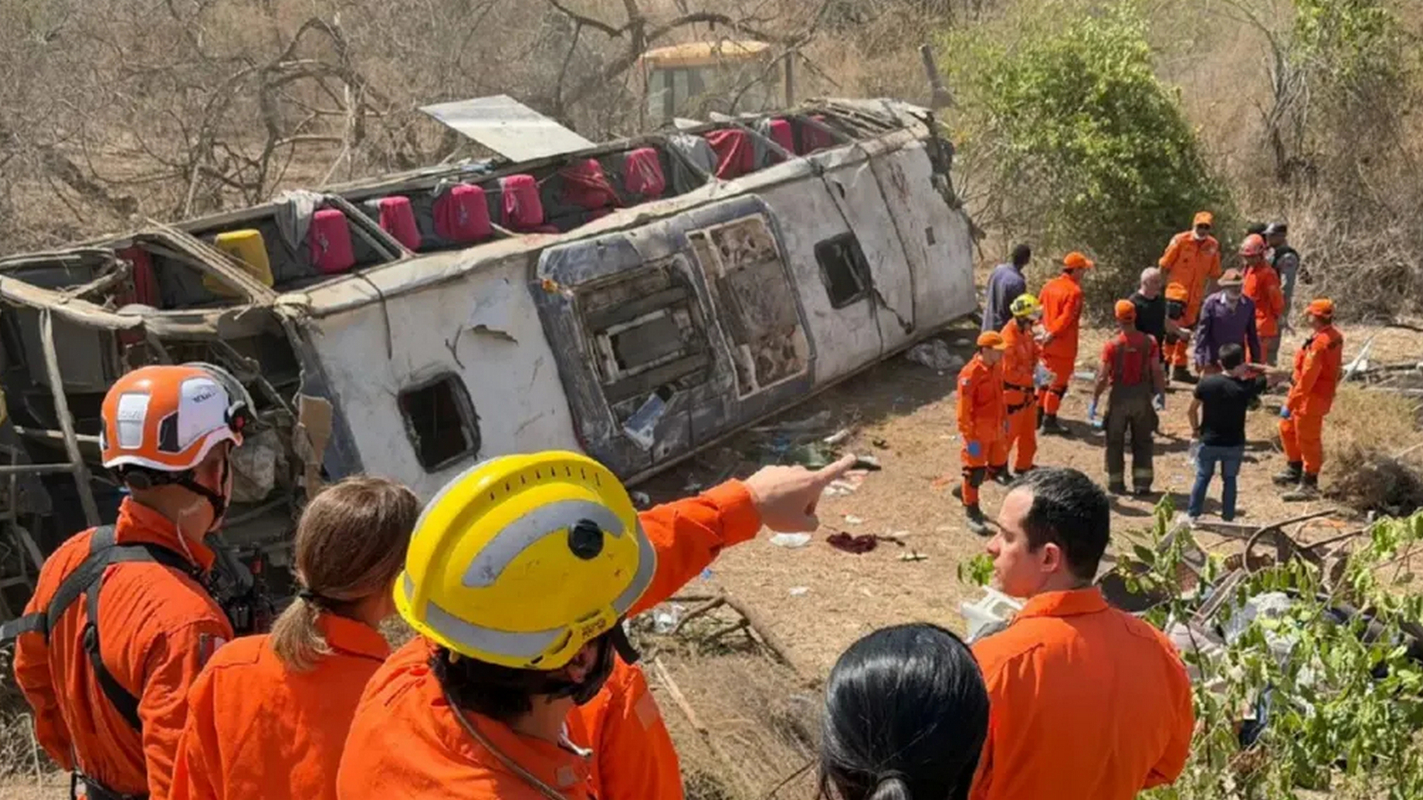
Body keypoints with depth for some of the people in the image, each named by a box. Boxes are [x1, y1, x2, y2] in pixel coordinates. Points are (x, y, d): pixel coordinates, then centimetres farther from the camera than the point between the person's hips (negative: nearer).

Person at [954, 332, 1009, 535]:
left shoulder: (996, 367, 1)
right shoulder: (970, 374, -25)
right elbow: (964, 409, -23)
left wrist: (1004, 419, 20)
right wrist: (970, 438, -21)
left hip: (995, 429, 8)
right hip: (978, 432, -8)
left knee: (999, 465, 18)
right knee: (975, 470, 4)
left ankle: (964, 489, 37)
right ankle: (972, 513, 19)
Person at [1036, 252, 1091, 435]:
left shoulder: (1049, 286, 5)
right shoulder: (1074, 291, -17)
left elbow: (1039, 309, 8)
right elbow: (1066, 318, -23)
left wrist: (1047, 332, 12)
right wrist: (1051, 335, -18)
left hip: (1048, 344, 7)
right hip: (1063, 345, -7)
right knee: (1059, 383, 3)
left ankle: (1038, 415, 26)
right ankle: (1049, 421, 7)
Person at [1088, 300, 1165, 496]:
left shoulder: (1112, 345, -13)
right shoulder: (1149, 342, -7)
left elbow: (1103, 378, -12)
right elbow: (1157, 372, -6)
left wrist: (1094, 402, -4)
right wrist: (1161, 395, 8)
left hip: (1120, 395, -2)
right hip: (1142, 395, 2)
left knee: (1115, 442, 13)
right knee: (1142, 441, 14)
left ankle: (1116, 482, 18)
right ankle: (1142, 483, 13)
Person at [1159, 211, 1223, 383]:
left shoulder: (1213, 246, 2)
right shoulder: (1180, 240, -9)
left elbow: (1214, 275, 9)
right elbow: (1163, 266, -5)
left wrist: (1208, 296, 6)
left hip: (1195, 298, 5)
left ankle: (1179, 368, 22)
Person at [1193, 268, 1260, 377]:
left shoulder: (1248, 305, -2)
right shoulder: (1212, 303, -10)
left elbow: (1252, 334, 7)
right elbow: (1202, 332, -6)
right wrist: (1200, 358, -7)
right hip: (1213, 361, -2)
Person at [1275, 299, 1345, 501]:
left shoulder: (1319, 344, -29)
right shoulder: (1335, 336, 1)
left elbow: (1307, 380, -29)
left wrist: (1289, 405, -23)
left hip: (1311, 400, -10)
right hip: (1322, 392, 10)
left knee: (1308, 440, 4)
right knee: (1287, 428, 24)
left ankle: (1309, 485, 17)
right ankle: (1295, 469, 39)